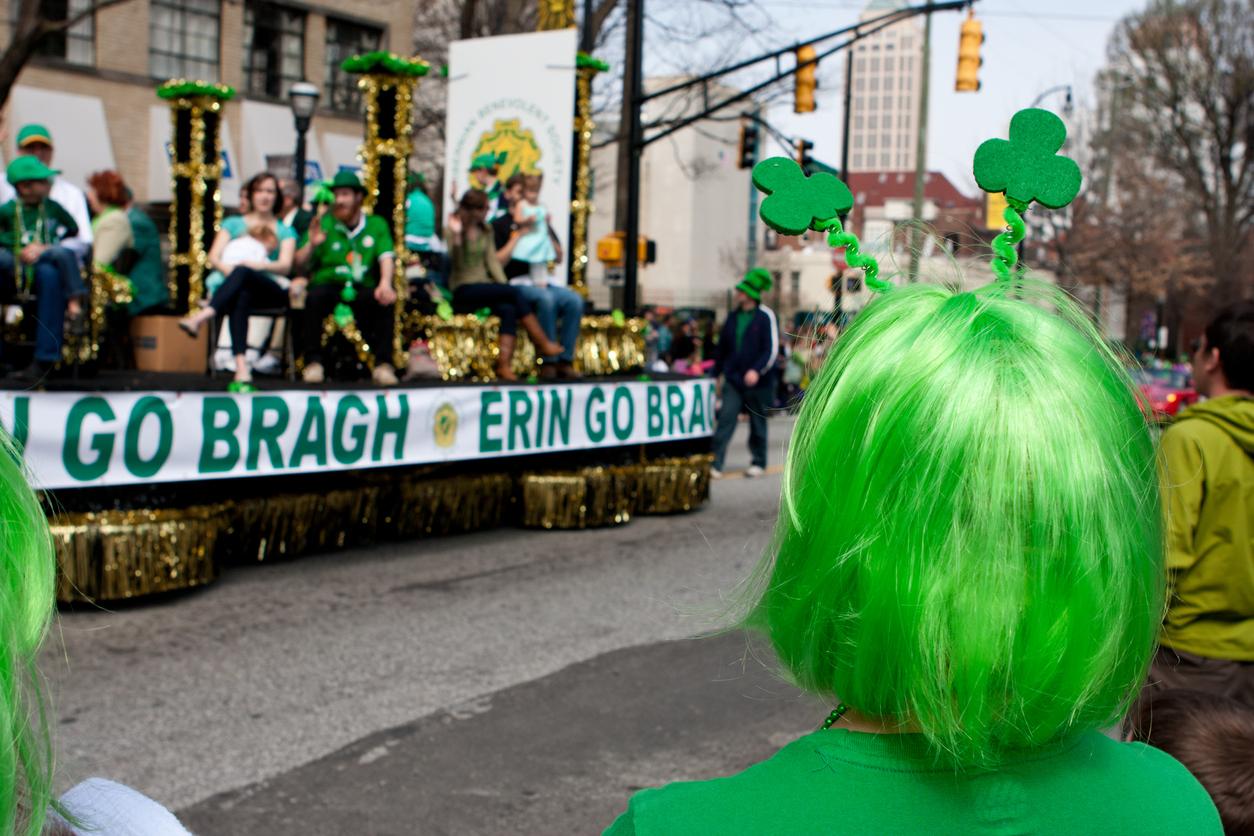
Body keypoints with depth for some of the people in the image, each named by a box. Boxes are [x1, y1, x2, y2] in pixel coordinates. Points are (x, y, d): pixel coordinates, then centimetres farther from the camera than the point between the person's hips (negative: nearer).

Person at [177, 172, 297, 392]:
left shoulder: (285, 231, 23)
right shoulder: (233, 224, 25)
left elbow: (285, 265, 4)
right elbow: (214, 257, 10)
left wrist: (262, 265, -18)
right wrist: (228, 269, -14)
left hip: (272, 289, -1)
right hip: (238, 288, 1)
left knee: (243, 273, -37)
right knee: (240, 298, -40)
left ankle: (201, 317, -57)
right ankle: (242, 369, -57)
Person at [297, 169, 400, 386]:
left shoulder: (376, 225, 11)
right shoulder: (324, 224, 7)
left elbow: (386, 257, -4)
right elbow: (300, 262, 1)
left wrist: (385, 283, -23)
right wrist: (311, 245, -20)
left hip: (363, 287, 1)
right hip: (329, 283, -1)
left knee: (386, 300, -29)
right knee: (315, 298, -33)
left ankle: (383, 364, -23)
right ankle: (313, 362, -22)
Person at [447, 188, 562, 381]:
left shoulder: (486, 230, 17)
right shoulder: (453, 230, -2)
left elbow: (492, 260, 12)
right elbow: (457, 263, -14)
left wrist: (503, 285, -2)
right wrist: (456, 237, -27)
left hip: (484, 286, 6)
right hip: (463, 291, -5)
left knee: (508, 309, -29)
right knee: (515, 293, -26)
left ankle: (504, 365, -40)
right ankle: (543, 344, -20)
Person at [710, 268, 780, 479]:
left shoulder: (765, 316, -7)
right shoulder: (733, 317, 9)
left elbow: (771, 349, -12)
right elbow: (722, 348, 17)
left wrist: (757, 370, -25)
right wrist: (715, 373, 18)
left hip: (757, 381, -4)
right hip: (733, 379, 4)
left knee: (758, 422, 9)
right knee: (726, 417, -8)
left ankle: (759, 462, 22)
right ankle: (715, 462, -10)